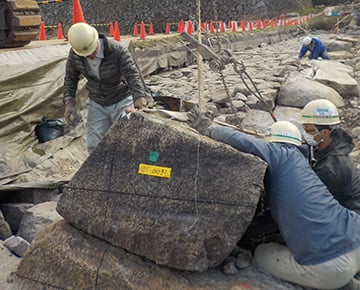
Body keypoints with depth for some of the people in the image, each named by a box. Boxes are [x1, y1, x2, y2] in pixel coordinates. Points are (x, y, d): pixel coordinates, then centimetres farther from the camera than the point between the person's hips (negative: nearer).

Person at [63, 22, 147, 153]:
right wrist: (69, 102, -12)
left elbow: (133, 76, -34)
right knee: (94, 146, 2)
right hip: (96, 103, 4)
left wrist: (140, 99, -52)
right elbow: (70, 77, 1)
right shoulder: (75, 54, -14)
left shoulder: (117, 51, -28)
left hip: (121, 101, -4)